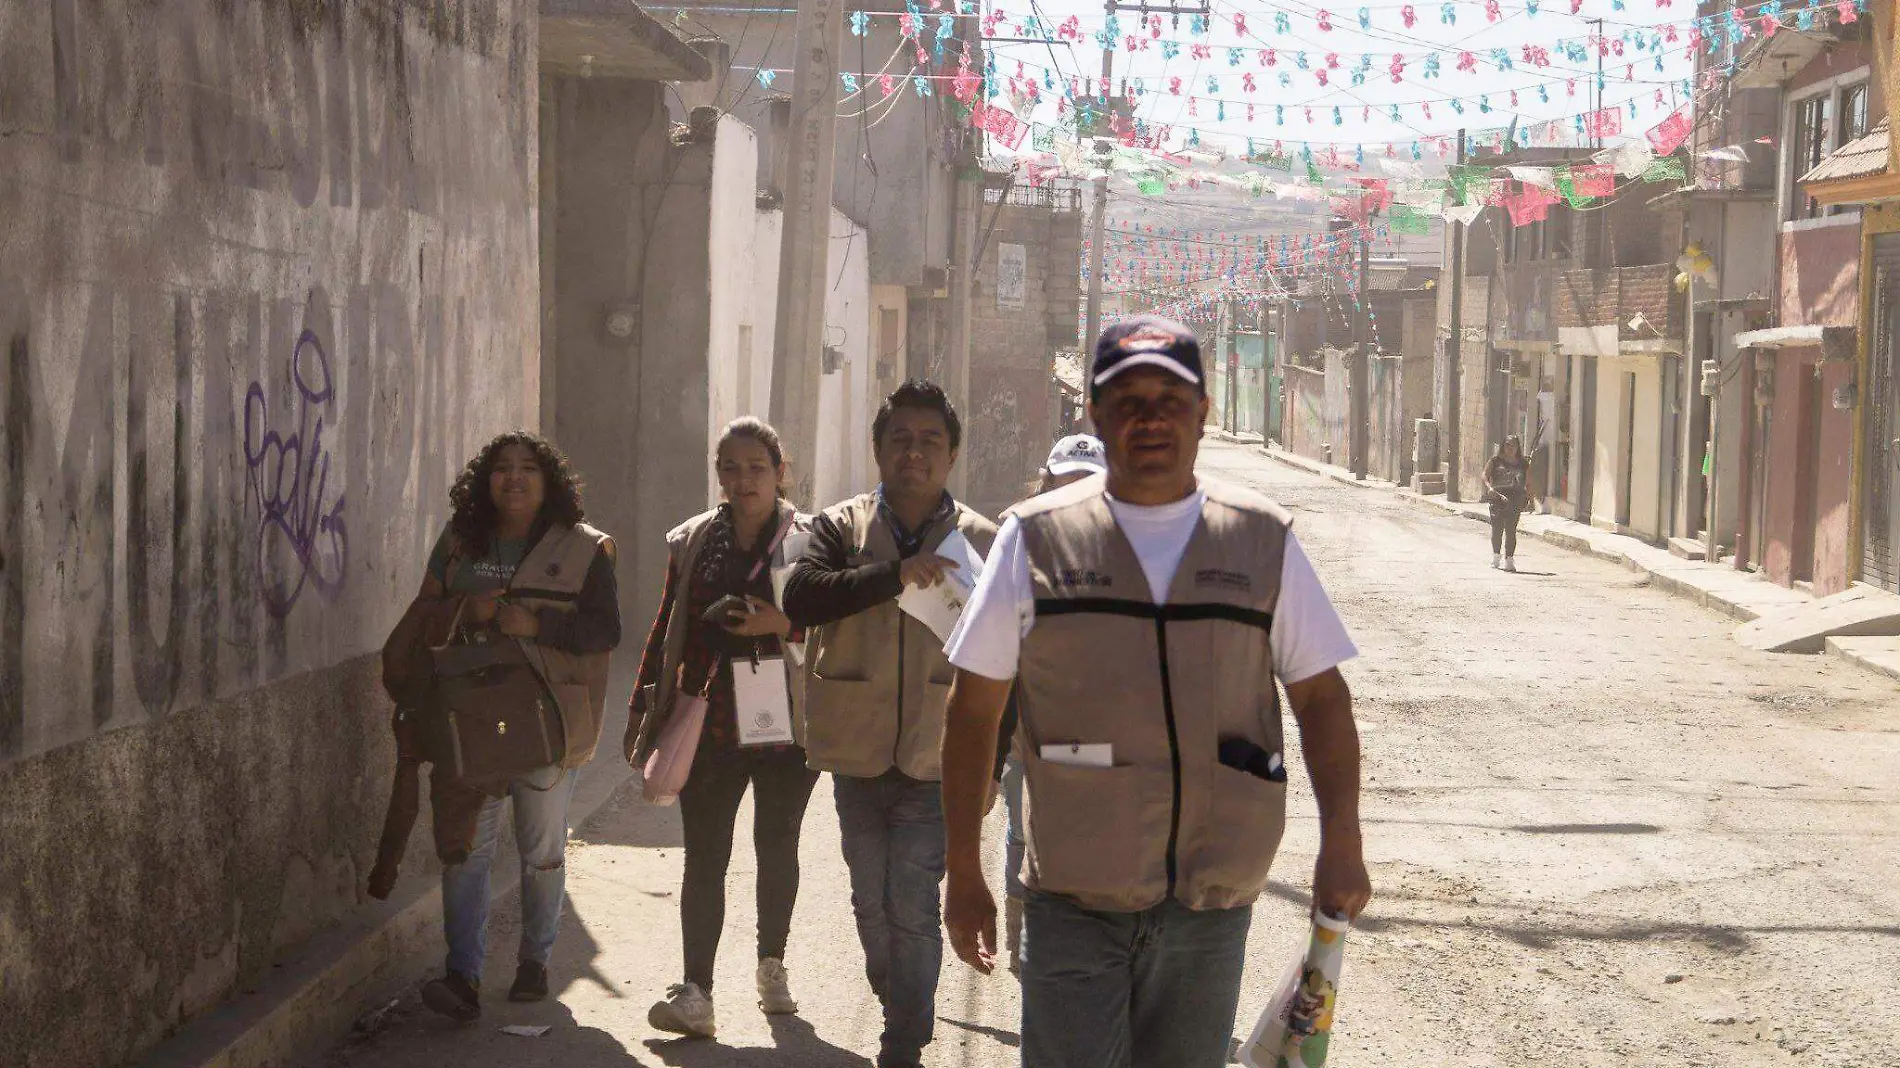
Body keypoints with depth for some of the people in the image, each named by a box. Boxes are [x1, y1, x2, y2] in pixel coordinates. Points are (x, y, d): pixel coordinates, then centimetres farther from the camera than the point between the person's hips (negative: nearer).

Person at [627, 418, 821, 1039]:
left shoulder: (809, 540, 1)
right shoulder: (691, 542, 9)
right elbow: (665, 631, 14)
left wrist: (782, 625, -16)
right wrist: (643, 709, 12)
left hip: (784, 719, -1)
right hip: (709, 724, 1)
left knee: (776, 845, 13)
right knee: (704, 855, -5)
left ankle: (772, 965, 30)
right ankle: (695, 992, -8)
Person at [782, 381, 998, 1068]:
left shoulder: (982, 542, 0)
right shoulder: (841, 527, 2)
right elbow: (800, 598, -19)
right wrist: (894, 576, -29)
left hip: (936, 761, -2)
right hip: (858, 754, 2)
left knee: (913, 908, -8)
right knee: (871, 903, 15)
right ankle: (897, 1005, 35)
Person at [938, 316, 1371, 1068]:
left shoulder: (1264, 541, 5)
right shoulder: (1038, 539, 0)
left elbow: (1321, 697, 10)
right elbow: (974, 710, 4)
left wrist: (1341, 846, 0)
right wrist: (963, 874, 2)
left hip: (1213, 905, 2)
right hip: (1075, 900, -2)